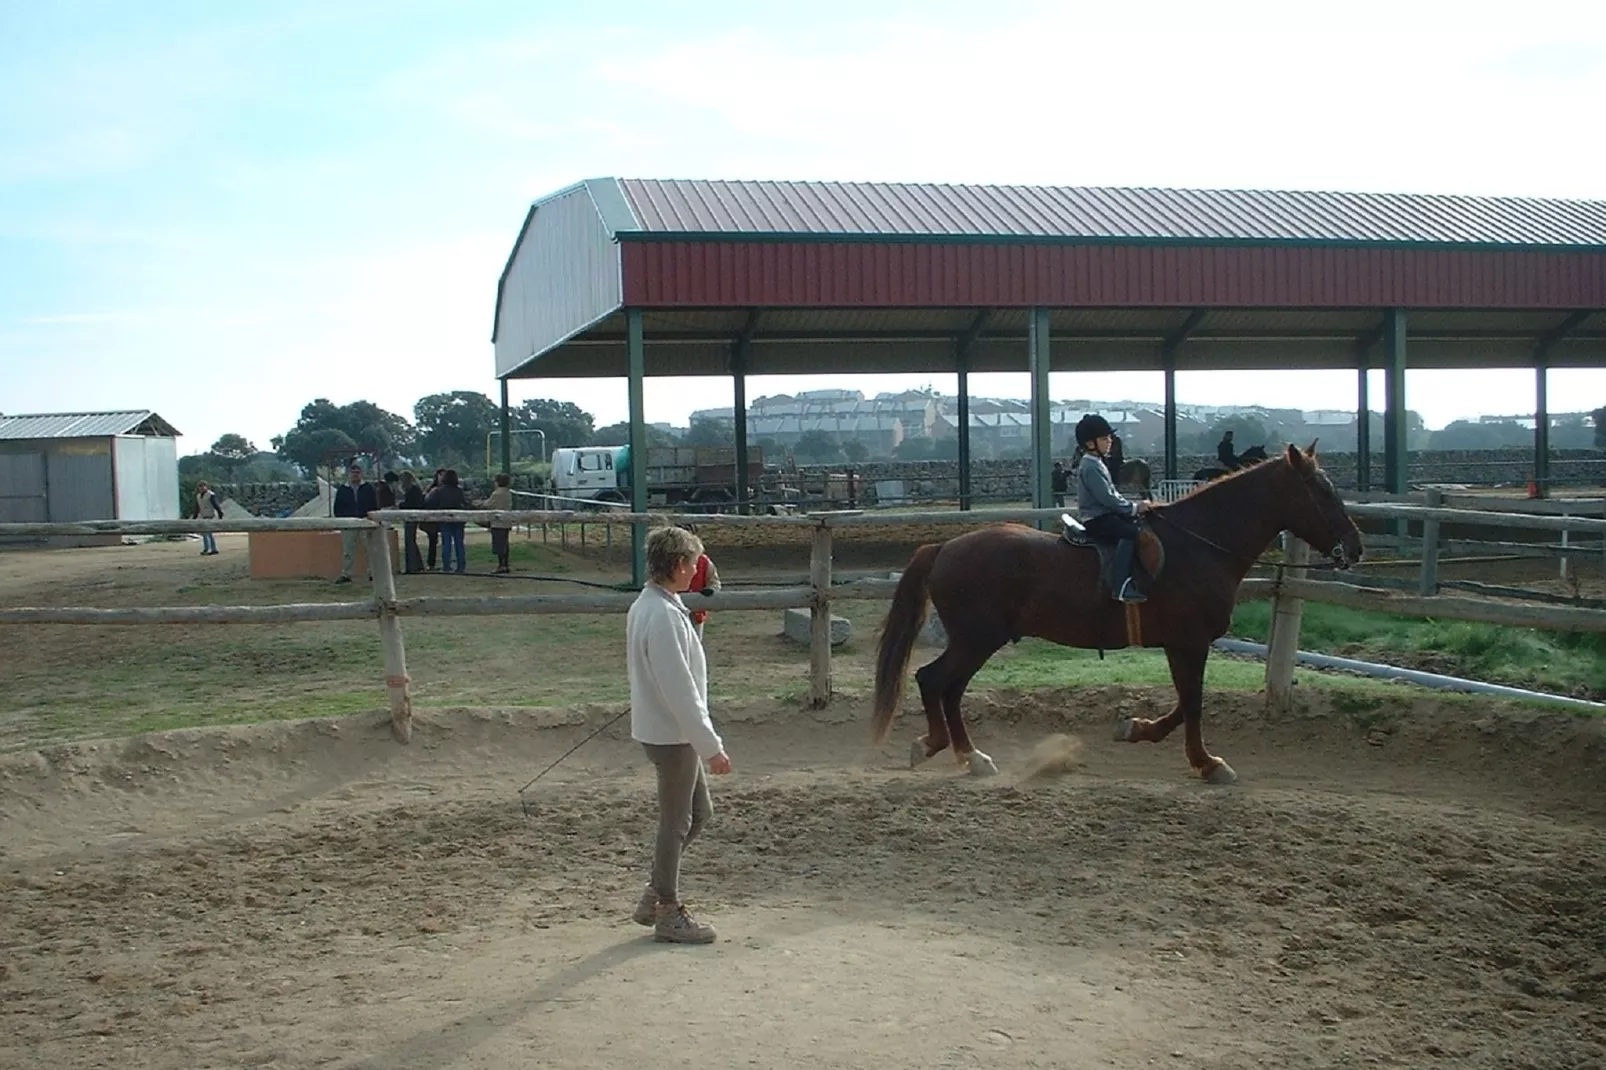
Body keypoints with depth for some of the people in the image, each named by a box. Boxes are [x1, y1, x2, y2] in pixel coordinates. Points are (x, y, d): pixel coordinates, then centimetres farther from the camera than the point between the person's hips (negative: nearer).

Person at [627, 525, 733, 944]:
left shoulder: (645, 606, 7)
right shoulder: (664, 616, -24)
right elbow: (680, 690, -25)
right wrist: (712, 746, -21)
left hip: (666, 730, 10)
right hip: (671, 733, -10)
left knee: (698, 811, 19)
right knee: (676, 821, 4)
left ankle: (654, 896, 27)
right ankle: (668, 913, 19)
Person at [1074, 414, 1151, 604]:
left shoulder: (1097, 464, 18)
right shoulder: (1090, 467, -16)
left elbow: (1112, 494, 21)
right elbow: (1107, 498, -21)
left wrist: (1134, 507, 8)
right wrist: (1134, 508, -15)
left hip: (1106, 514, 11)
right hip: (1097, 520, -11)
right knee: (1130, 532, -29)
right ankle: (1122, 587, -36)